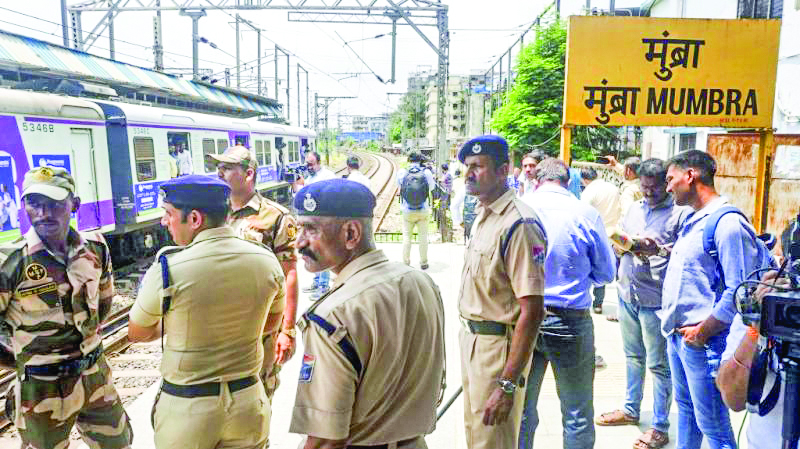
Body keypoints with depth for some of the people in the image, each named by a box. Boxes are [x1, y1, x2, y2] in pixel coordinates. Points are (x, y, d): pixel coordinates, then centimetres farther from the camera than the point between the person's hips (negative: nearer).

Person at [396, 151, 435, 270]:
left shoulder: (402, 172, -9)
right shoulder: (426, 172, -9)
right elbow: (431, 187, 6)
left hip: (408, 212, 0)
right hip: (423, 211, 0)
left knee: (407, 237, 11)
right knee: (423, 237, 12)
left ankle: (406, 263, 16)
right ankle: (423, 263, 19)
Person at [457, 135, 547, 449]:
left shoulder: (519, 224, -23)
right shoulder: (483, 215, 8)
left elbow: (532, 311, -26)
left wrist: (507, 384, -26)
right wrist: (469, 332, 15)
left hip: (500, 346, -9)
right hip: (472, 339, 9)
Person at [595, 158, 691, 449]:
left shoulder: (681, 212, -7)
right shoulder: (634, 209, 13)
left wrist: (659, 249, -28)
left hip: (656, 300, -6)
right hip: (628, 294, 6)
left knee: (658, 365, 3)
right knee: (633, 356, 20)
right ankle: (631, 410, 36)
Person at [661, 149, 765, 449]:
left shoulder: (728, 222, -17)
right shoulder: (692, 220, 13)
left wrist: (703, 331, -16)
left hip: (703, 342, -9)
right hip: (677, 335, 9)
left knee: (712, 425, 2)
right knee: (685, 408, 23)